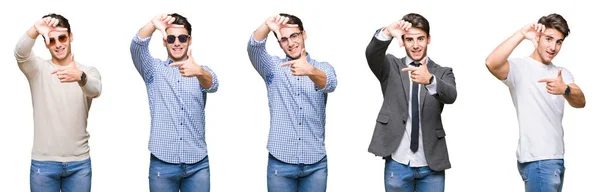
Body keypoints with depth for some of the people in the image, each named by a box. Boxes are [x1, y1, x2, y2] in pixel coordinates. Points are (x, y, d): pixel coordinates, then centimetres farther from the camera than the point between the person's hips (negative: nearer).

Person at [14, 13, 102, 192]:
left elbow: (95, 90, -20)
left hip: (79, 163, 0)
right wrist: (35, 29, -40)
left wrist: (80, 77, -44)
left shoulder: (88, 71, 3)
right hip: (43, 162, 0)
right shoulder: (38, 68, 3)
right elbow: (20, 53, -19)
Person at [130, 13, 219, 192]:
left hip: (197, 164, 1)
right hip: (162, 163, 0)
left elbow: (212, 85, -17)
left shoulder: (201, 71, 6)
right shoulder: (154, 69, 6)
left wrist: (198, 71, -41)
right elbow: (137, 47, -13)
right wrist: (152, 25, -34)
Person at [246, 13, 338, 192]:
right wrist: (266, 26, -36)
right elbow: (254, 49, -15)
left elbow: (330, 84, -19)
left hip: (316, 164, 0)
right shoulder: (273, 67, 5)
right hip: (280, 162, 0)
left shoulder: (323, 68, 4)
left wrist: (310, 71, -42)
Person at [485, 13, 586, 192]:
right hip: (537, 159, -7)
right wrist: (521, 34, -29)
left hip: (556, 158, 7)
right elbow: (491, 63, -28)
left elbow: (580, 102, -5)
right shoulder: (519, 67, -6)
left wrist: (565, 90, -27)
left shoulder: (562, 73, 14)